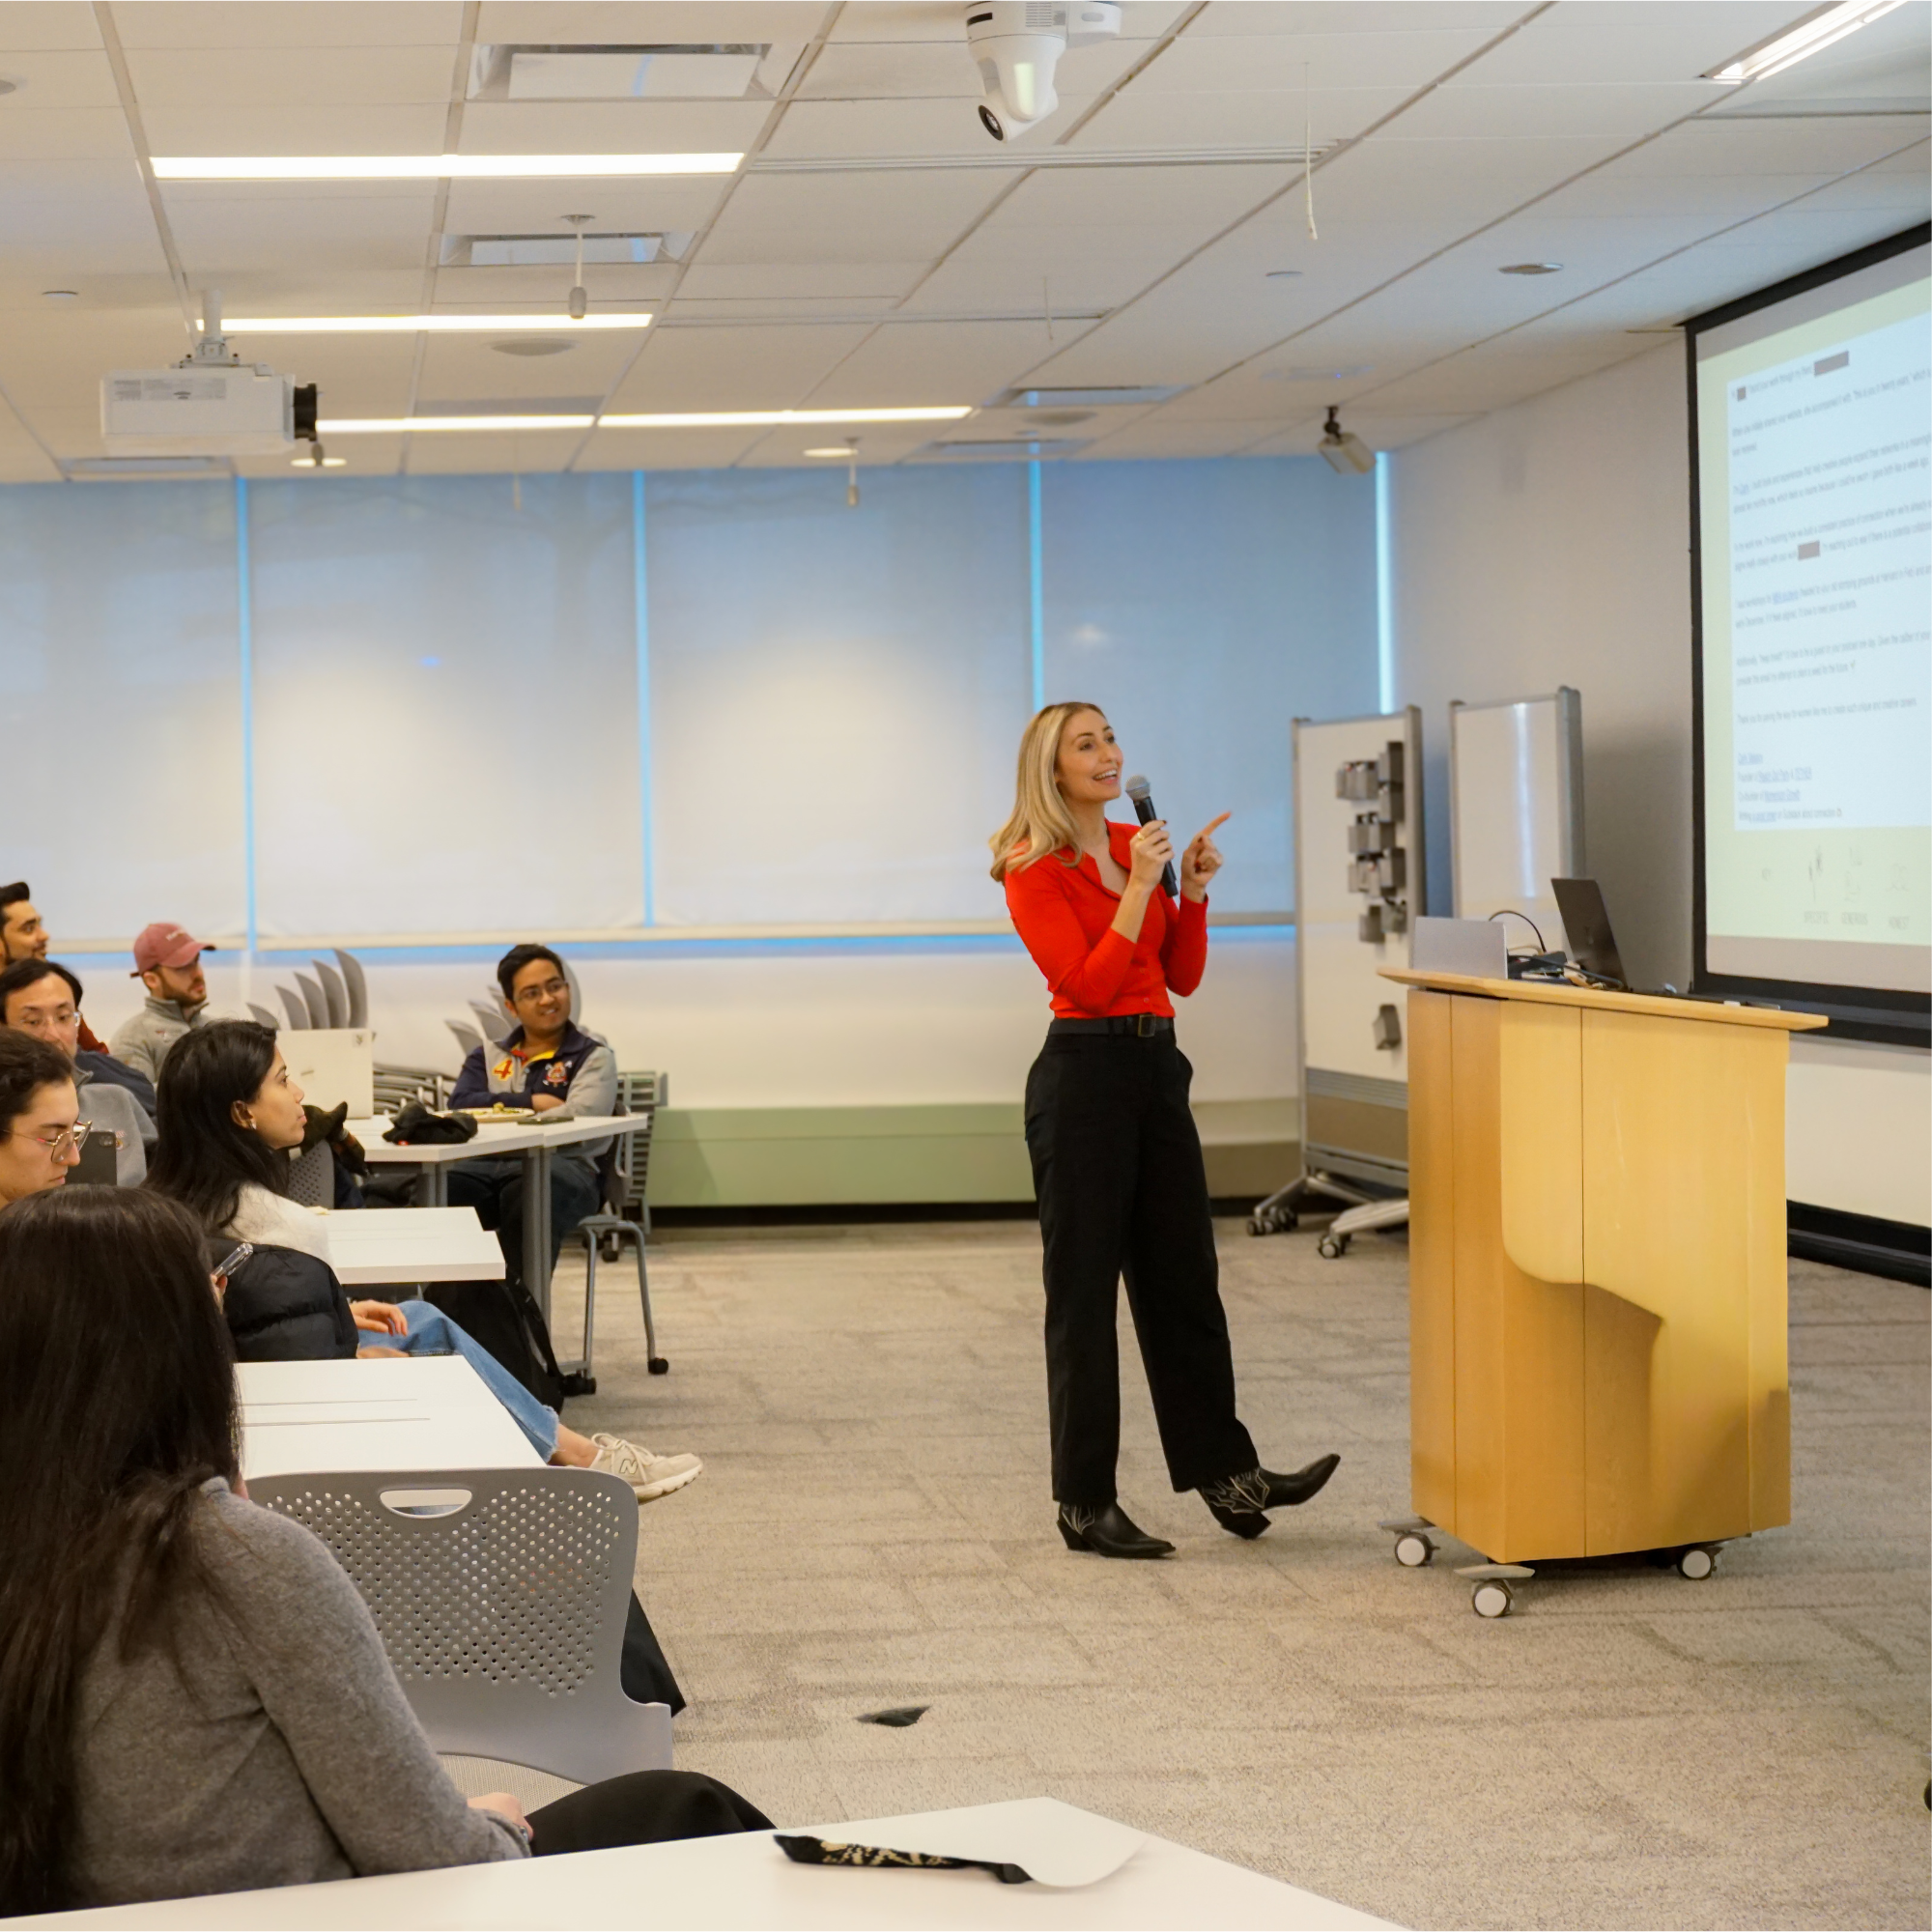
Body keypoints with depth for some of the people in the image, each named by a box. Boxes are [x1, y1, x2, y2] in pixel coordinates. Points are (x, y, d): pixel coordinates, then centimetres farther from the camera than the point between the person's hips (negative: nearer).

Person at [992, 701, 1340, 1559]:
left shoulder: (1137, 845, 12)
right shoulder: (1035, 869, -10)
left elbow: (1181, 975, 13)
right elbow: (1087, 984, -19)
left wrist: (1192, 891, -1)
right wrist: (1136, 888, -21)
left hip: (1157, 1068, 7)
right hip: (1084, 1075, -7)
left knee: (1184, 1275, 13)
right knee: (1084, 1289, -1)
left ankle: (1224, 1470, 22)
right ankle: (1085, 1505, 6)